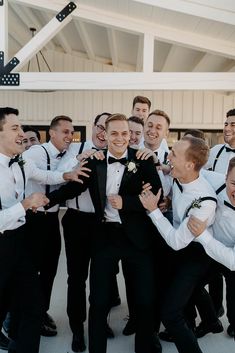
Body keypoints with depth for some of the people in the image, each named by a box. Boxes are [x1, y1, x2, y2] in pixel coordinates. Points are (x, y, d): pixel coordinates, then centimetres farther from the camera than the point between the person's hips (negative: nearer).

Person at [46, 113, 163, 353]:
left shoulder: (143, 160, -4)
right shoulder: (94, 162, 0)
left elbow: (156, 195, -8)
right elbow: (73, 187, 4)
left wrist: (124, 202, -17)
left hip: (137, 237, 0)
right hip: (105, 236, 1)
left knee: (146, 300, 11)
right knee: (99, 301, 8)